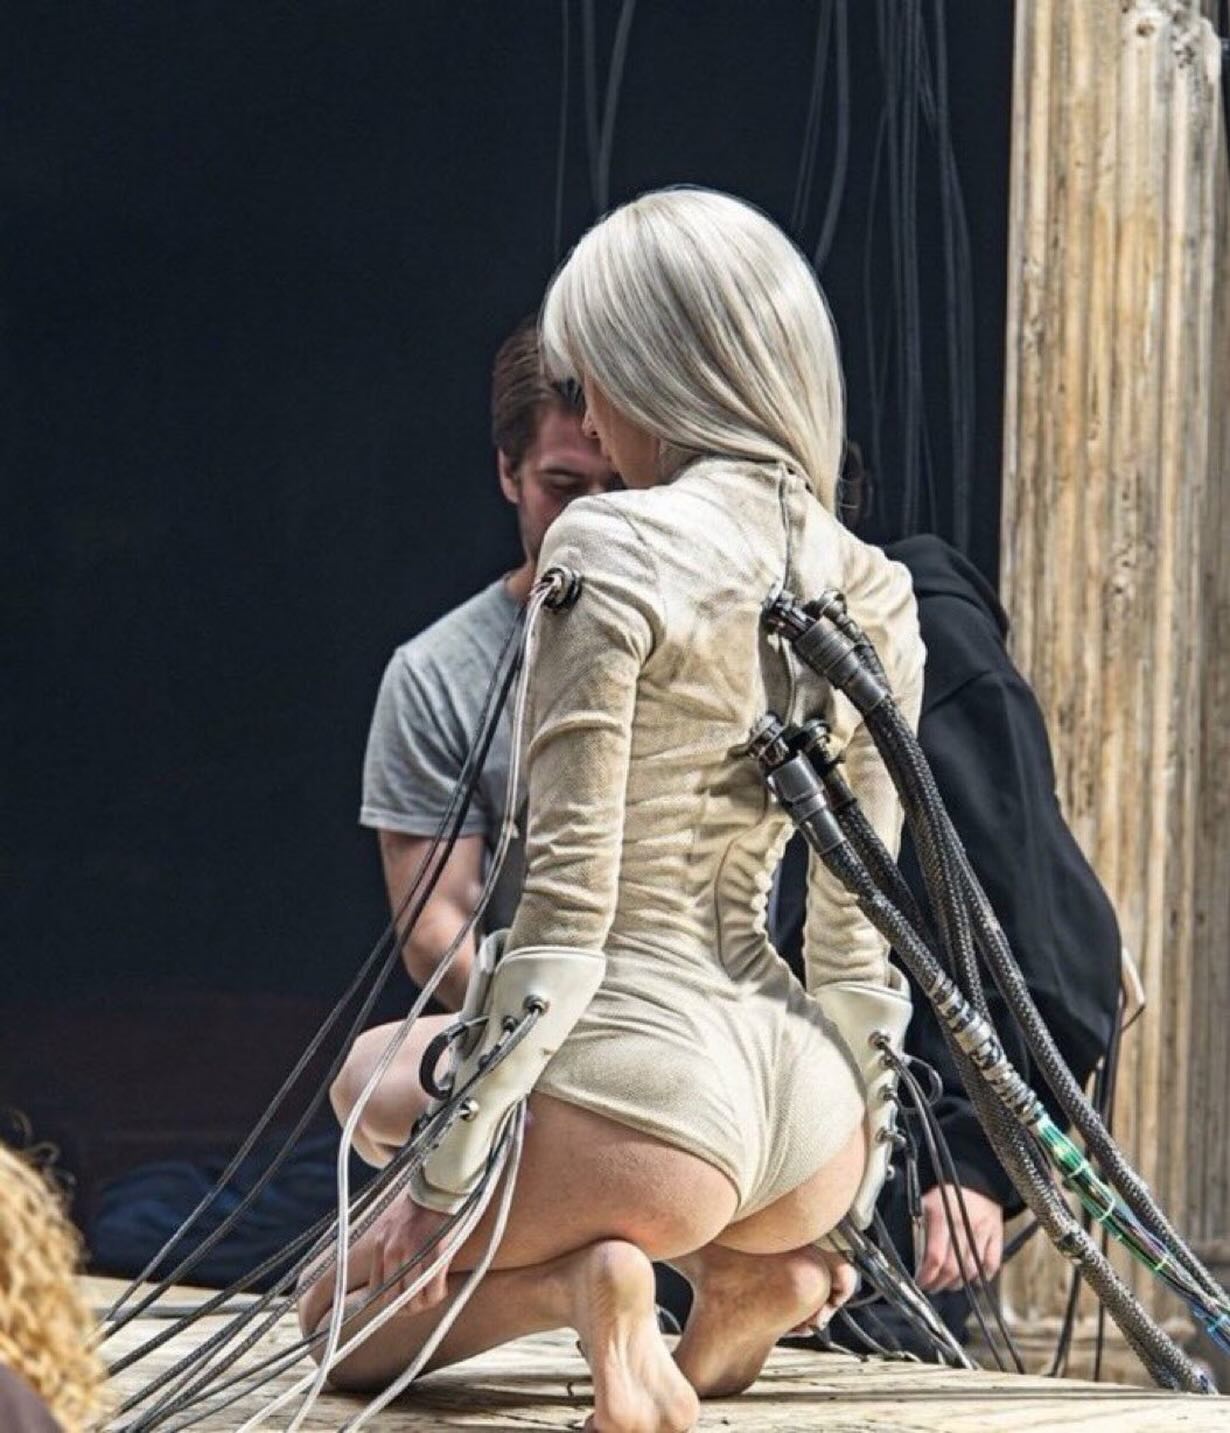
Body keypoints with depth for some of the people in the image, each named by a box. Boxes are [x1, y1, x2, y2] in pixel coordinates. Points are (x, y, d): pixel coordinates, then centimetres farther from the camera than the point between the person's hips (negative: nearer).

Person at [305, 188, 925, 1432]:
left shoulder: (612, 550, -11)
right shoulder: (877, 594, 9)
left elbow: (565, 899, -14)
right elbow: (855, 933, 13)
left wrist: (445, 1183, -8)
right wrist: (840, 1179, 23)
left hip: (634, 1092, -7)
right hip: (807, 1127, 7)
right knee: (377, 1065, 33)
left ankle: (574, 1277, -11)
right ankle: (753, 1263, 11)